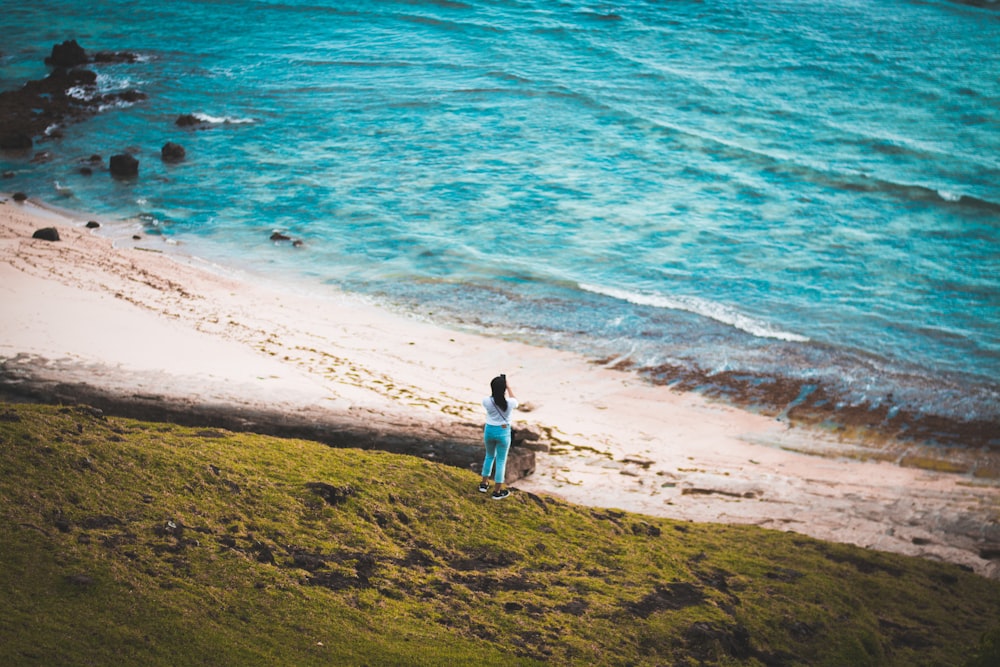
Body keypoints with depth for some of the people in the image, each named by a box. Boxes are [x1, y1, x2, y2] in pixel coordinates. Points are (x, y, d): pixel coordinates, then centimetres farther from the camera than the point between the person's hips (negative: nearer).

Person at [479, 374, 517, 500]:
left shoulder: (487, 401, -19)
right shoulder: (510, 403, -21)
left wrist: (496, 387, 3)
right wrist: (507, 385, 9)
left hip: (489, 430, 2)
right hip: (503, 432, -2)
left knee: (489, 456, 25)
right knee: (501, 461, 10)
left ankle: (484, 484, 35)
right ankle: (497, 491, 17)